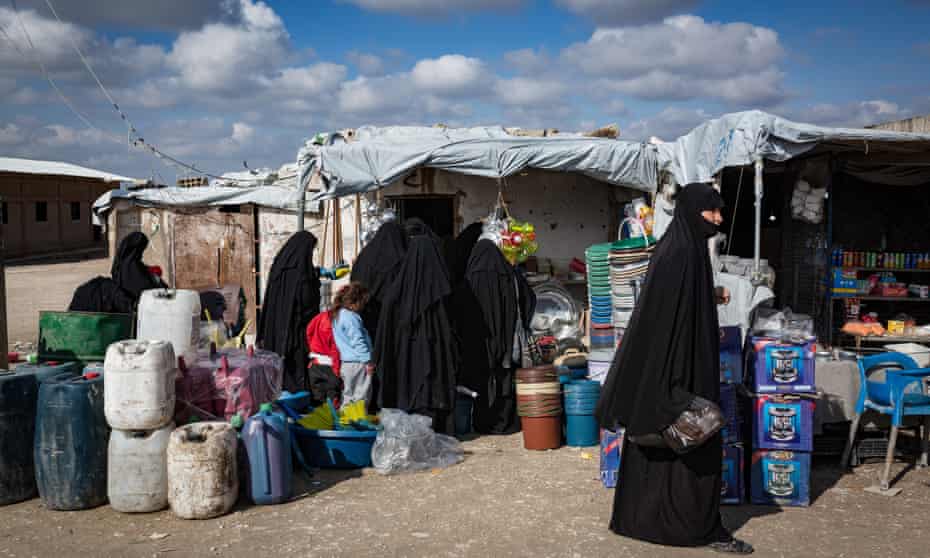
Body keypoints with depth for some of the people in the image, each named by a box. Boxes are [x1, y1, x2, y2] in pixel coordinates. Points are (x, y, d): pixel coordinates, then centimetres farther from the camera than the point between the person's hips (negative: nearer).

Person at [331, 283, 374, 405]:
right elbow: (357, 341, -19)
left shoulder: (338, 314, 14)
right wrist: (367, 360, -15)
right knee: (361, 396, -4)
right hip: (357, 363, -9)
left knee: (348, 395, 15)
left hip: (345, 363, 9)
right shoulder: (351, 317, -16)